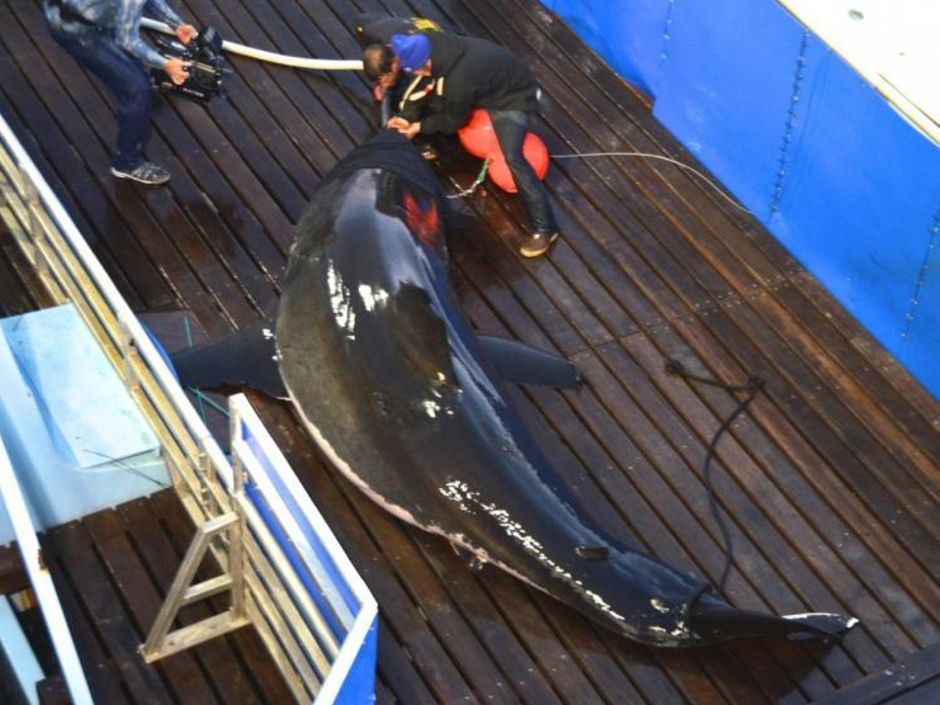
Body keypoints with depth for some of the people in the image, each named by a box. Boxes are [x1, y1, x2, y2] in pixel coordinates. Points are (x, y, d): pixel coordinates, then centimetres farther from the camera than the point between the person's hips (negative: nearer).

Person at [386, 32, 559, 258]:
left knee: (512, 157, -22)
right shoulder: (436, 44, -18)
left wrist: (418, 127, -6)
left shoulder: (460, 82, -39)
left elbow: (453, 122, -18)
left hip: (514, 99, -9)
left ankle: (545, 227, -18)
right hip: (495, 84, 9)